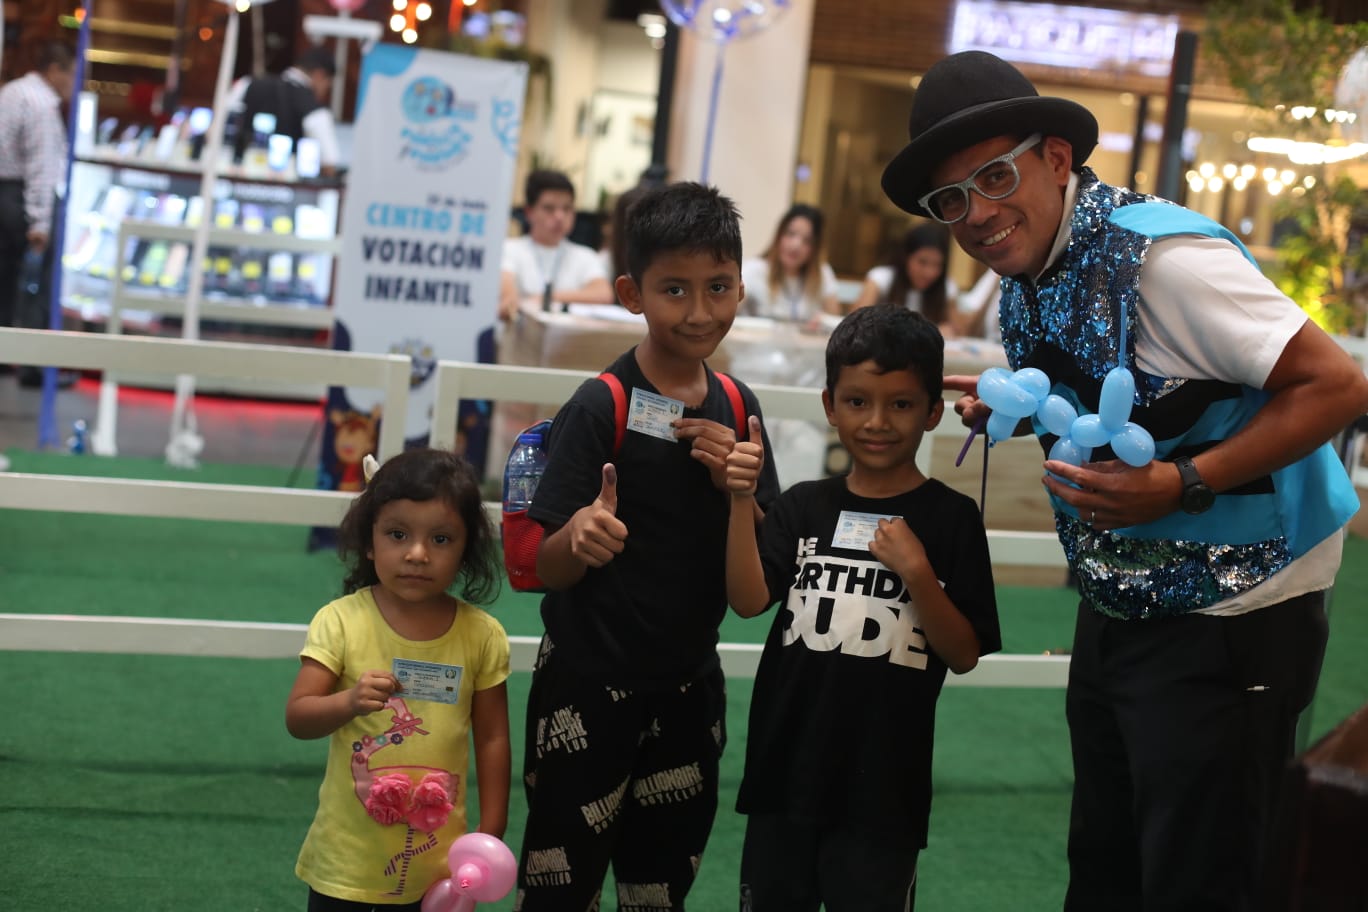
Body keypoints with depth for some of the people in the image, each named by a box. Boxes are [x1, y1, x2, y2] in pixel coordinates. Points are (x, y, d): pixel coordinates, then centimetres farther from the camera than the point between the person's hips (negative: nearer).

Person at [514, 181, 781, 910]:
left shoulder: (737, 410, 2)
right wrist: (579, 538, -37)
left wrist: (734, 484, -12)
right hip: (589, 686, -5)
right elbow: (544, 569, -14)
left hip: (689, 686, 5)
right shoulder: (600, 407, -14)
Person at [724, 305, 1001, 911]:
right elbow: (748, 601, -8)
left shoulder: (951, 519, -4)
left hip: (884, 787, -3)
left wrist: (916, 572, -19)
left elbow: (963, 655, -5)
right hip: (786, 770, 3)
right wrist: (742, 501, -17)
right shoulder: (803, 507, 4)